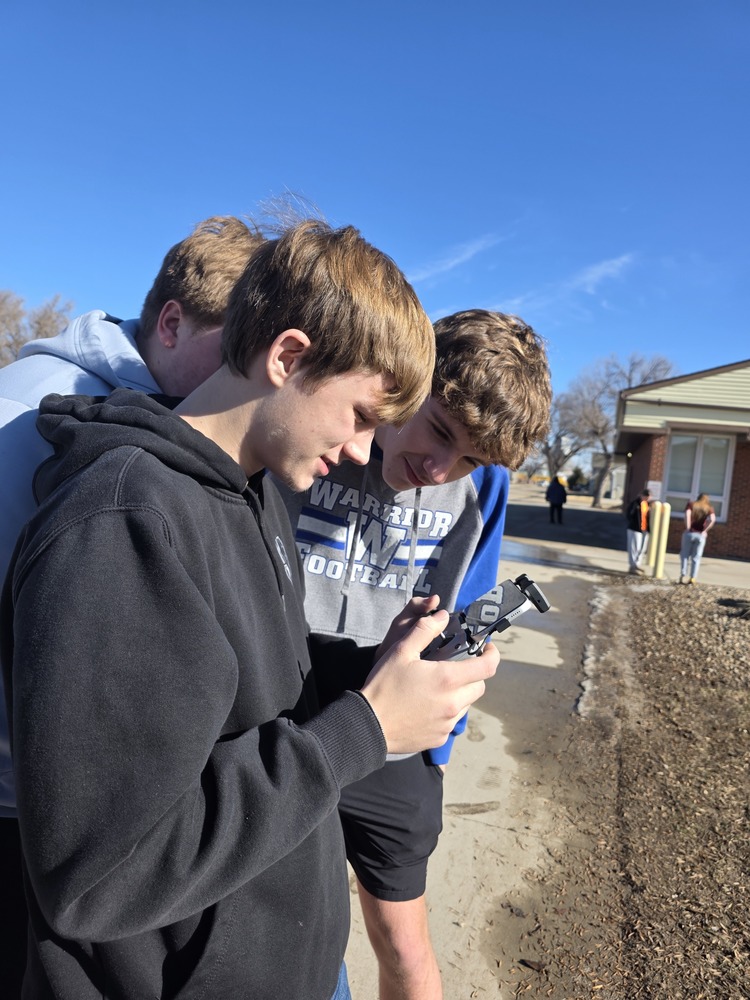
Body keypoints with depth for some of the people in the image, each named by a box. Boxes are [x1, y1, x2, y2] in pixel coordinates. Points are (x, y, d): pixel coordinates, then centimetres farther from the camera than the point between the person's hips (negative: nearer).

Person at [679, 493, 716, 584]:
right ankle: (693, 577, 5)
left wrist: (687, 528, -9)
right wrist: (705, 531, -5)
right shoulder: (710, 509, 9)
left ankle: (683, 575, -2)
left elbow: (687, 514, -11)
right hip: (701, 535, 0)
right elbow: (713, 520, -10)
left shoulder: (691, 504, 9)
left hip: (689, 533, 0)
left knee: (684, 555, 7)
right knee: (696, 557, 8)